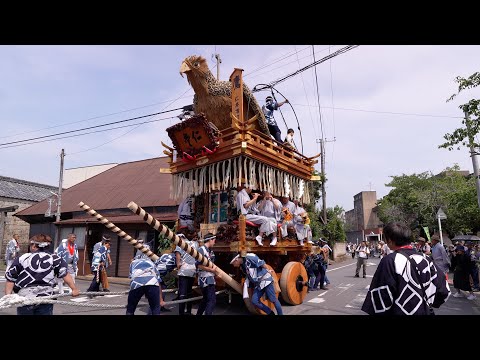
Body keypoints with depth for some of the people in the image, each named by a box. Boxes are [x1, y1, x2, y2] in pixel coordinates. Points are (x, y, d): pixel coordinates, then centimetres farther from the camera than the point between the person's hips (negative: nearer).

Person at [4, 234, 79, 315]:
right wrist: (74, 289, -6)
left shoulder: (21, 259, 4)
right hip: (46, 298, -1)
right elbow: (65, 274, -7)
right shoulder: (53, 258, 0)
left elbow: (10, 279, 5)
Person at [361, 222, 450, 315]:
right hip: (425, 312, 5)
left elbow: (381, 297, -21)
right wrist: (425, 303, 15)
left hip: (400, 312, -5)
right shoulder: (425, 259, -6)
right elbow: (444, 291, 1)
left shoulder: (390, 261, -21)